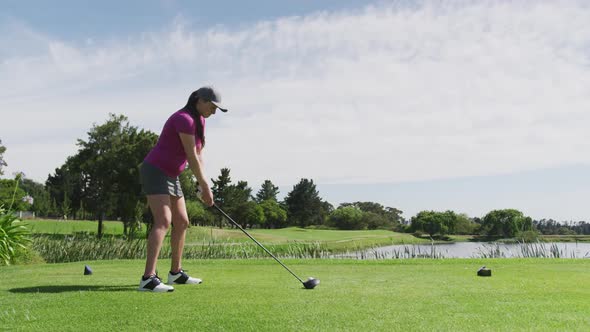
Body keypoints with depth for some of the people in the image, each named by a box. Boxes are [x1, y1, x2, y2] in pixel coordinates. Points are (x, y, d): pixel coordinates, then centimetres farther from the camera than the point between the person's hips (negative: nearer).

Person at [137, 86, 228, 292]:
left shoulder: (199, 120, 11)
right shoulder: (184, 119, -20)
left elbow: (198, 154, 9)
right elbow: (192, 157, -20)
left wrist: (202, 184, 0)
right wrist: (205, 186, -14)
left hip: (171, 175, 10)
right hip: (155, 172, -10)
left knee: (182, 223, 11)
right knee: (163, 221, -23)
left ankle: (176, 273, 22)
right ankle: (148, 278, -29)